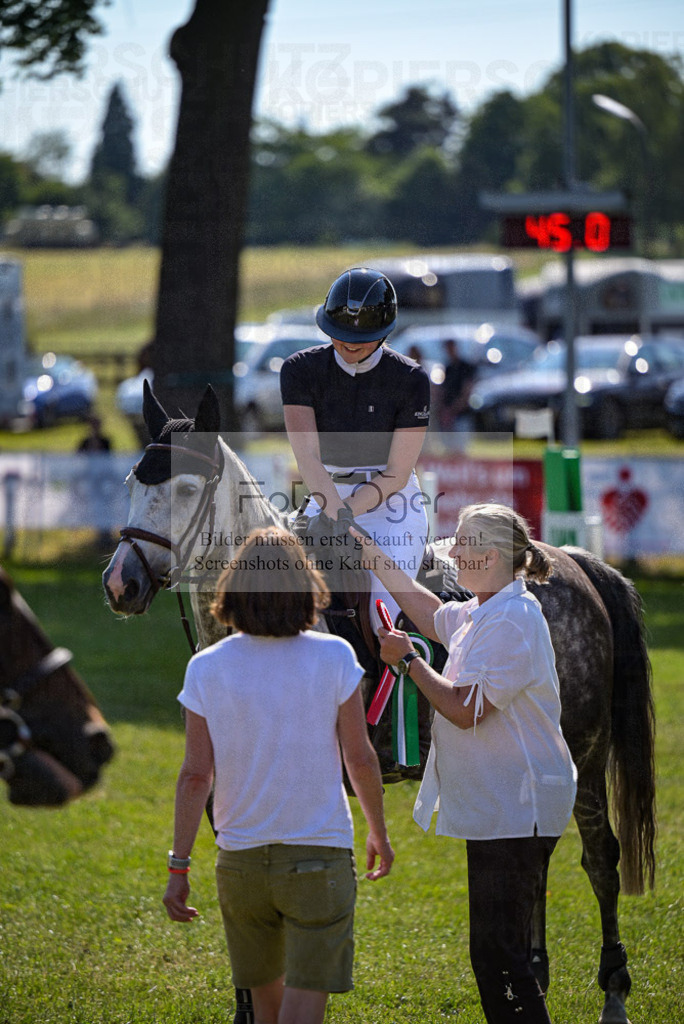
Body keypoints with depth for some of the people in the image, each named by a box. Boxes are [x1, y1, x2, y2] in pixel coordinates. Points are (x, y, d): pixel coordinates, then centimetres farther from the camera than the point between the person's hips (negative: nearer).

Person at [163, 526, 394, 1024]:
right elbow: (359, 758, -4)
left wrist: (179, 866, 1)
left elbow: (196, 775, -5)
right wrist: (379, 832, 12)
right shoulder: (333, 658, -9)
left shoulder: (206, 669, -5)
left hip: (240, 856, 3)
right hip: (319, 852, -3)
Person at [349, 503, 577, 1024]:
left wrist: (408, 659, -10)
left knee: (500, 953, -11)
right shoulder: (482, 613, 12)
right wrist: (375, 557, 32)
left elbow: (464, 708, -23)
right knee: (497, 949, 15)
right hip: (497, 806, 11)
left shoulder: (513, 620, -19)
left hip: (514, 812, -11)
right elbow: (433, 615, 33)